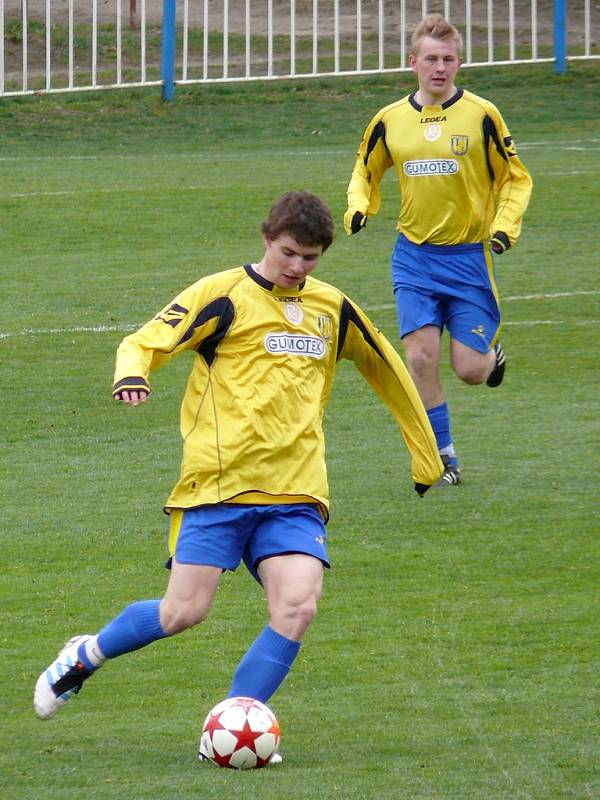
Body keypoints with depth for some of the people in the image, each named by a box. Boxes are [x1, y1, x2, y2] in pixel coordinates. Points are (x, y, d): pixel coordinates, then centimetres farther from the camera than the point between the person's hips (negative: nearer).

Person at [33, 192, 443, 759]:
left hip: (296, 493, 4)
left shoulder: (332, 309, 14)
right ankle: (84, 655, 21)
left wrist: (426, 456, 33)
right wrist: (132, 376, -32)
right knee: (184, 612, -8)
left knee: (297, 608, -17)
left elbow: (390, 375, 29)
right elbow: (144, 342, -8)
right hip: (219, 483, -4)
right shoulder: (225, 295, -1)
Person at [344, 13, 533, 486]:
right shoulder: (389, 121, 2)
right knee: (420, 356, -9)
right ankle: (443, 457, 6)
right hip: (414, 256, 2)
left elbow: (515, 179, 4)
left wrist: (505, 226, -11)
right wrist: (358, 207, -1)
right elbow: (366, 173, 19)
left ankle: (492, 352, 35)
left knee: (469, 370, -4)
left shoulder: (481, 115, -6)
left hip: (469, 255, -2)